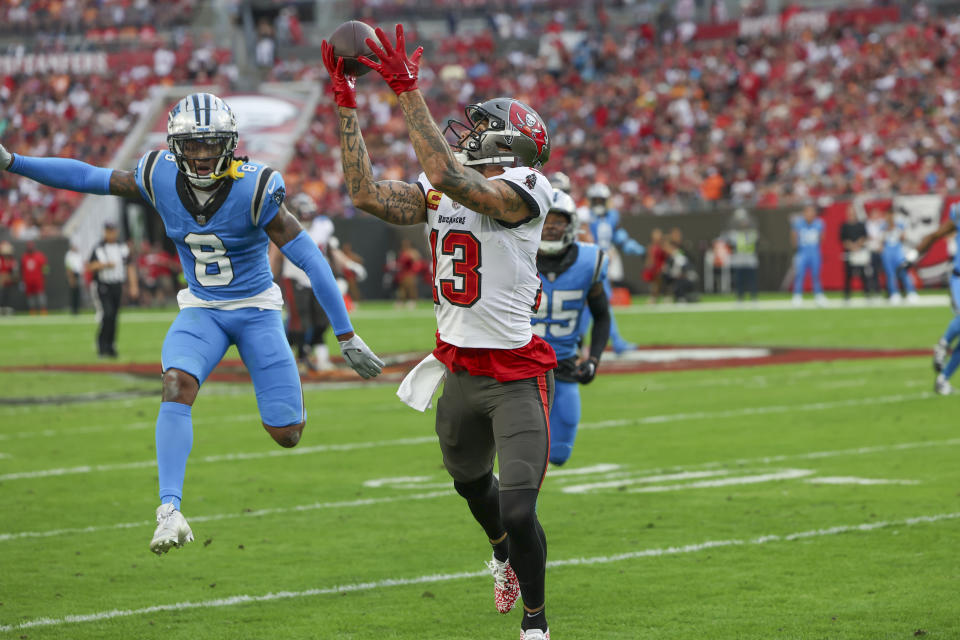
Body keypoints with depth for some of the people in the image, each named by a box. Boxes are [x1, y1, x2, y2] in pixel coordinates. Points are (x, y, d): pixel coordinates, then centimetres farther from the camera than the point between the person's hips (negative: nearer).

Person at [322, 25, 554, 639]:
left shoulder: (522, 189, -15)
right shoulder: (439, 193, 8)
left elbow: (449, 178, -31)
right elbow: (368, 195, 0)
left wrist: (409, 91, -31)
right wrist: (347, 106, -2)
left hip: (516, 376, -7)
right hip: (460, 373, 8)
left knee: (518, 511, -14)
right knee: (471, 483, 27)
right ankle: (505, 555, 58)